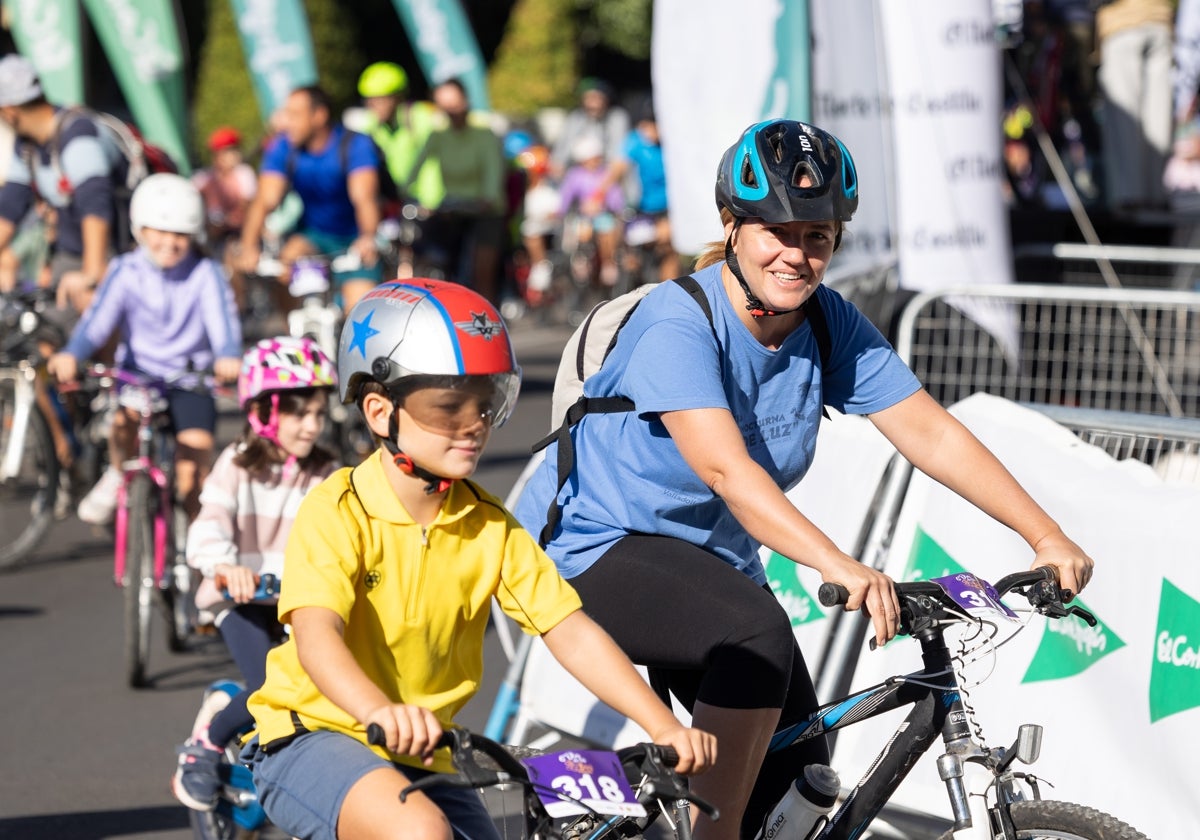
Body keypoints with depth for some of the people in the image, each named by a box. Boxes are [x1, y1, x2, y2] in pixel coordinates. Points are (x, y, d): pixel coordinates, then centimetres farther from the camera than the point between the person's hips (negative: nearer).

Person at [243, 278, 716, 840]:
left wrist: (664, 726, -21)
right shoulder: (338, 512, -15)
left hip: (420, 758, 6)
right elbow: (316, 635, -31)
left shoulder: (490, 526, 0)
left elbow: (571, 634, -7)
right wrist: (381, 712, -52)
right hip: (312, 735, -6)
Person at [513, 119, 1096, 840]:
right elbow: (726, 468, -38)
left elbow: (933, 434, -10)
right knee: (760, 632, -33)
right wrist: (840, 567, -50)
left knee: (794, 755, 4)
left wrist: (1048, 539, -20)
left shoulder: (831, 325, -6)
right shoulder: (679, 321, -25)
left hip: (708, 555, 8)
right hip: (598, 547, -8)